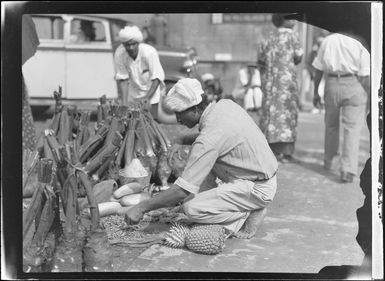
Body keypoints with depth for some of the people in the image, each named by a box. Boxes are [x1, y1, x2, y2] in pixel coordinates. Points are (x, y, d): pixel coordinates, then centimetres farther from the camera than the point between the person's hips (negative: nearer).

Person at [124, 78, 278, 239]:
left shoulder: (209, 139, -26)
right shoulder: (225, 105, -2)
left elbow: (182, 190, -26)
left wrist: (142, 208, -16)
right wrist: (182, 140, 6)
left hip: (258, 189, -9)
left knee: (192, 208, -17)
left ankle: (250, 213, -1)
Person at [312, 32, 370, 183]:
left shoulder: (327, 40, 7)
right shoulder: (359, 45, -2)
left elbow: (318, 70, 8)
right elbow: (364, 76, -6)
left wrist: (316, 93, 14)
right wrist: (369, 97, 3)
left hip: (332, 85, 3)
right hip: (353, 86, -3)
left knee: (331, 125, 20)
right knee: (352, 128, 0)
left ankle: (328, 161, 37)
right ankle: (348, 171, -7)